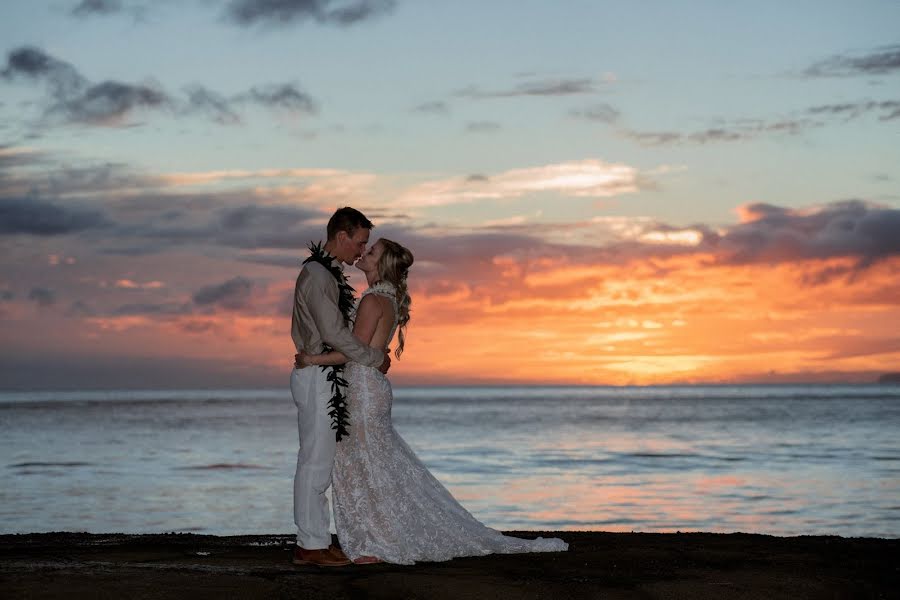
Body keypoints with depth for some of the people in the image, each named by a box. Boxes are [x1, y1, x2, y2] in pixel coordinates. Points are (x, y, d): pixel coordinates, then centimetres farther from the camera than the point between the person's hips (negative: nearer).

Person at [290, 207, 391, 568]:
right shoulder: (316, 274, -16)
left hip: (325, 377, 10)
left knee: (318, 462, 11)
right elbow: (333, 332, -21)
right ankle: (312, 545, -3)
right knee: (316, 462, -7)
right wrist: (376, 358, -10)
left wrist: (373, 354, 10)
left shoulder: (328, 274, 16)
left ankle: (312, 541, 16)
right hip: (317, 377, -10)